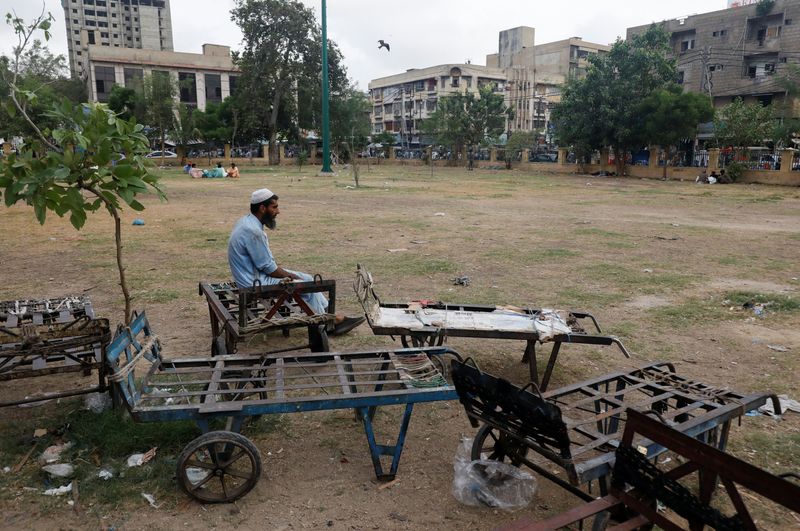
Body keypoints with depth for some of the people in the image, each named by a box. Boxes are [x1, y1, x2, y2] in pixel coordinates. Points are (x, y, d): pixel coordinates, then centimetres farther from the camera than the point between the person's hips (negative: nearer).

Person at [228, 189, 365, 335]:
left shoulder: (248, 222, 7)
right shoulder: (252, 231, -26)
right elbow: (268, 268, -21)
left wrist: (288, 273, 6)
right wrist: (290, 276, -6)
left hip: (257, 273, 10)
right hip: (256, 282, -10)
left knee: (307, 278, 9)